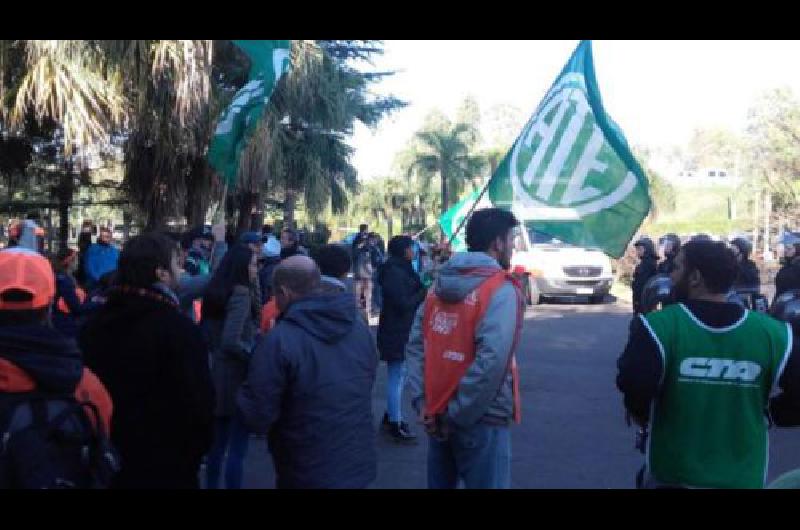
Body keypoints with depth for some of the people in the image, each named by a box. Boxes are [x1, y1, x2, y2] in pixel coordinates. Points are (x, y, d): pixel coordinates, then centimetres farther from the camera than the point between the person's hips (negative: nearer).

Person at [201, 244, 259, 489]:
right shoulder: (241, 293, -17)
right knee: (237, 447, 1)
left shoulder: (215, 291, 8)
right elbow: (231, 341, -26)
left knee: (218, 442, 19)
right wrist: (257, 354, -11)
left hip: (217, 371, 8)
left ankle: (211, 485, 30)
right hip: (237, 375, -8)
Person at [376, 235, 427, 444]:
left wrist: (423, 288, 1)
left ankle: (390, 417, 32)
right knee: (396, 376, -3)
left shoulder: (402, 270, 13)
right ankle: (395, 425, 4)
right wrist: (424, 292, -13)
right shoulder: (394, 273, -19)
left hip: (402, 331, 10)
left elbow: (411, 294, 18)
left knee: (398, 374, 20)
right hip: (396, 332, -10)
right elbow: (403, 303, -23)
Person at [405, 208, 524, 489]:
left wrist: (422, 401, -1)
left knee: (440, 483, 21)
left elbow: (415, 345, 2)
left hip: (437, 414, 7)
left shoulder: (440, 285, 7)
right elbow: (491, 361, -25)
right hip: (481, 419, -7)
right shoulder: (501, 290, -14)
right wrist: (458, 414, -17)